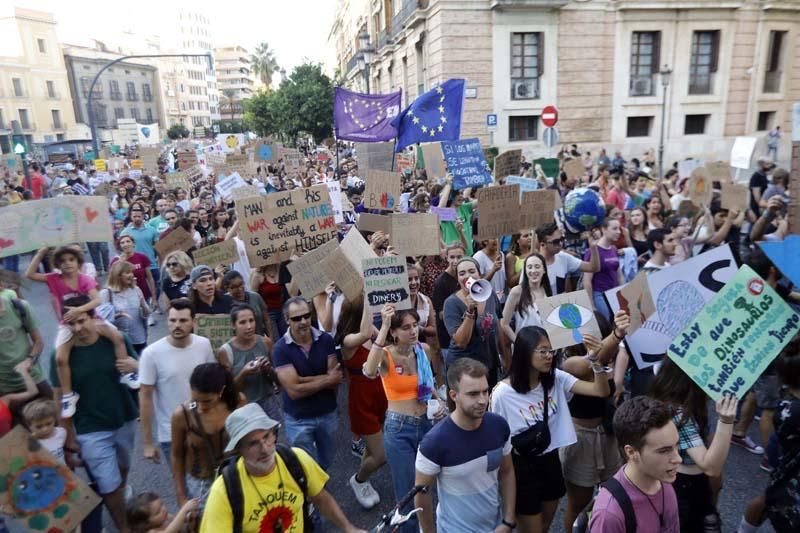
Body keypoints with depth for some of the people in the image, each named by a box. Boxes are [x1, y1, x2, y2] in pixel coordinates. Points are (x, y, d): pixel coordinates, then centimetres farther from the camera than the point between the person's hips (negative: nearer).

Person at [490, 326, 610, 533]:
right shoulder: (503, 393, -20)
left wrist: (595, 359, -29)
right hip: (522, 467, -5)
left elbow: (601, 391, -14)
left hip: (551, 461, 5)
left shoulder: (555, 379, -6)